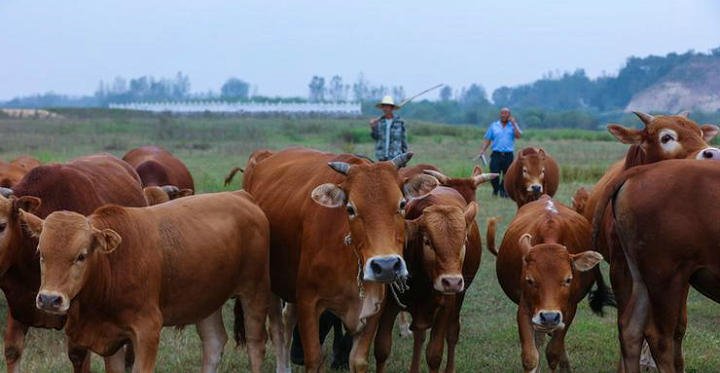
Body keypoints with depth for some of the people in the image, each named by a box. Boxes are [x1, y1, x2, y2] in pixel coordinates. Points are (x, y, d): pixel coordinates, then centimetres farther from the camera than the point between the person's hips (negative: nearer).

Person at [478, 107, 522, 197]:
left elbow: (518, 136, -7)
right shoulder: (493, 126, 12)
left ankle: (503, 191, 14)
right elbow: (487, 139, 11)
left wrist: (513, 123, -8)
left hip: (508, 155, 0)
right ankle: (495, 189, 12)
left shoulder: (513, 126, 11)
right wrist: (483, 150, -2)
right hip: (496, 154, 0)